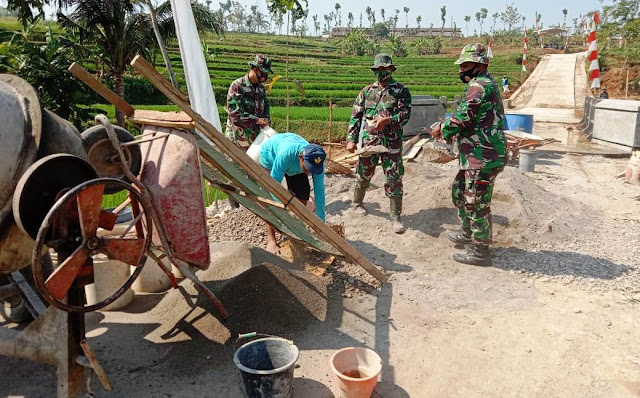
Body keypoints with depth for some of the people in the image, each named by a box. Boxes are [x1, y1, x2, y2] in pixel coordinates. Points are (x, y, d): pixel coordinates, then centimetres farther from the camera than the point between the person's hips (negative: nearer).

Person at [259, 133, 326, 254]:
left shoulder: (317, 161, -34)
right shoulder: (285, 155, -48)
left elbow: (319, 190, -27)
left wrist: (321, 221, -27)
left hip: (294, 165, 4)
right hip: (270, 156, -4)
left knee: (302, 194, -6)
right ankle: (271, 239, -10)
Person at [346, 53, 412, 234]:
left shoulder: (401, 91, 3)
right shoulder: (367, 91, 10)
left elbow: (405, 114, -8)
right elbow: (355, 116, 9)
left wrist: (388, 120, -26)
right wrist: (351, 139, 2)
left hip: (392, 143, -2)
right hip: (368, 141, 2)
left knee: (394, 179, -4)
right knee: (363, 175, 15)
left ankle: (395, 217, 3)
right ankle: (356, 203, 38)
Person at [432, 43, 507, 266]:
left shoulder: (479, 86, -17)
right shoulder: (485, 84, 17)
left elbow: (462, 118, -22)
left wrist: (443, 130, -5)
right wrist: (446, 125, 8)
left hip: (482, 158, -11)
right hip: (477, 155, 11)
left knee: (477, 203, -2)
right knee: (460, 191, 23)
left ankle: (480, 252, 9)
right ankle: (467, 234, 38)